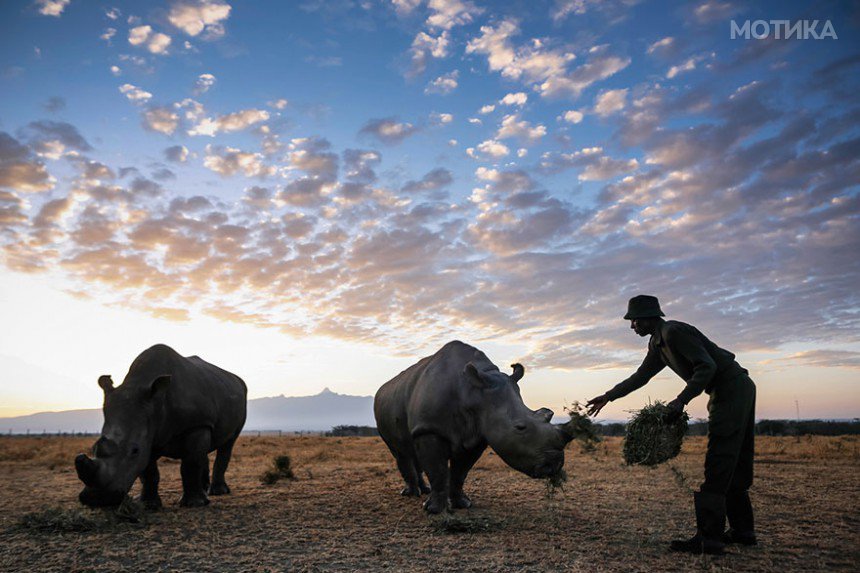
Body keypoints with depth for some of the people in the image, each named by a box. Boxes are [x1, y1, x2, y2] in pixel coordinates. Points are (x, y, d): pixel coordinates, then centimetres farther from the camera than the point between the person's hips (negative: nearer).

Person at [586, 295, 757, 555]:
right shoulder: (657, 344, 14)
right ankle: (742, 530, 21)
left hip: (732, 390, -10)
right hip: (736, 391, 10)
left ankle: (709, 538, -12)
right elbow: (640, 376, 23)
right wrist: (608, 397, 23)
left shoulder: (673, 331, -17)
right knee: (735, 466, 13)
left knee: (718, 467, -12)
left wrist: (681, 400, -25)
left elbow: (707, 366, -24)